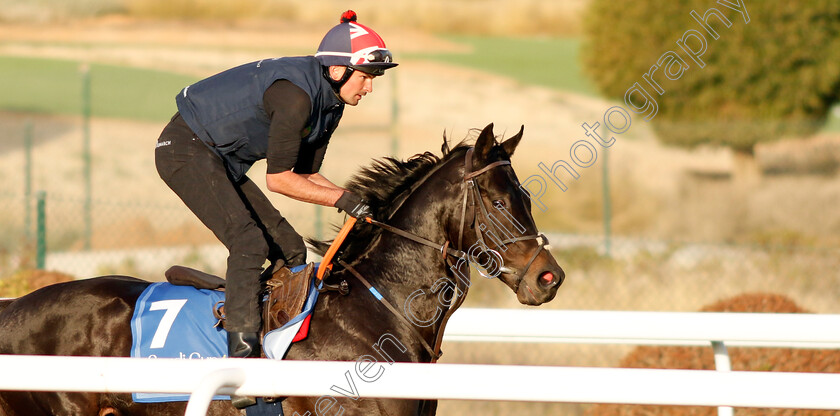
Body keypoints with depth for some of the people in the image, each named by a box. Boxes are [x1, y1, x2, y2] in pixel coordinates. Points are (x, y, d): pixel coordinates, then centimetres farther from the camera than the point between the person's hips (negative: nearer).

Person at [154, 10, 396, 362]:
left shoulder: (330, 103, 3)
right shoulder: (294, 94, -28)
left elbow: (305, 175, 8)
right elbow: (278, 179, -25)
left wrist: (357, 203, -5)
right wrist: (342, 199, -22)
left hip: (222, 162, 10)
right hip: (186, 150, -10)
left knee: (290, 250, 6)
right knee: (249, 242, -23)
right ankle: (242, 349, -24)